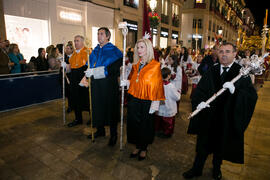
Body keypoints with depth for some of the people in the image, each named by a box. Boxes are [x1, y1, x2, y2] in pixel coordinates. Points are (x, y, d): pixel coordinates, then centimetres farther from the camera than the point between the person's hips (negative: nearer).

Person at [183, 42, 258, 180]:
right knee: (203, 144, 15)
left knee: (221, 146, 20)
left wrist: (234, 89, -33)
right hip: (208, 117, 1)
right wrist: (199, 101, -24)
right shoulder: (211, 72, 0)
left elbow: (252, 96, -16)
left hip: (228, 120, -1)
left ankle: (216, 169, 47)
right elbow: (199, 90, -4)